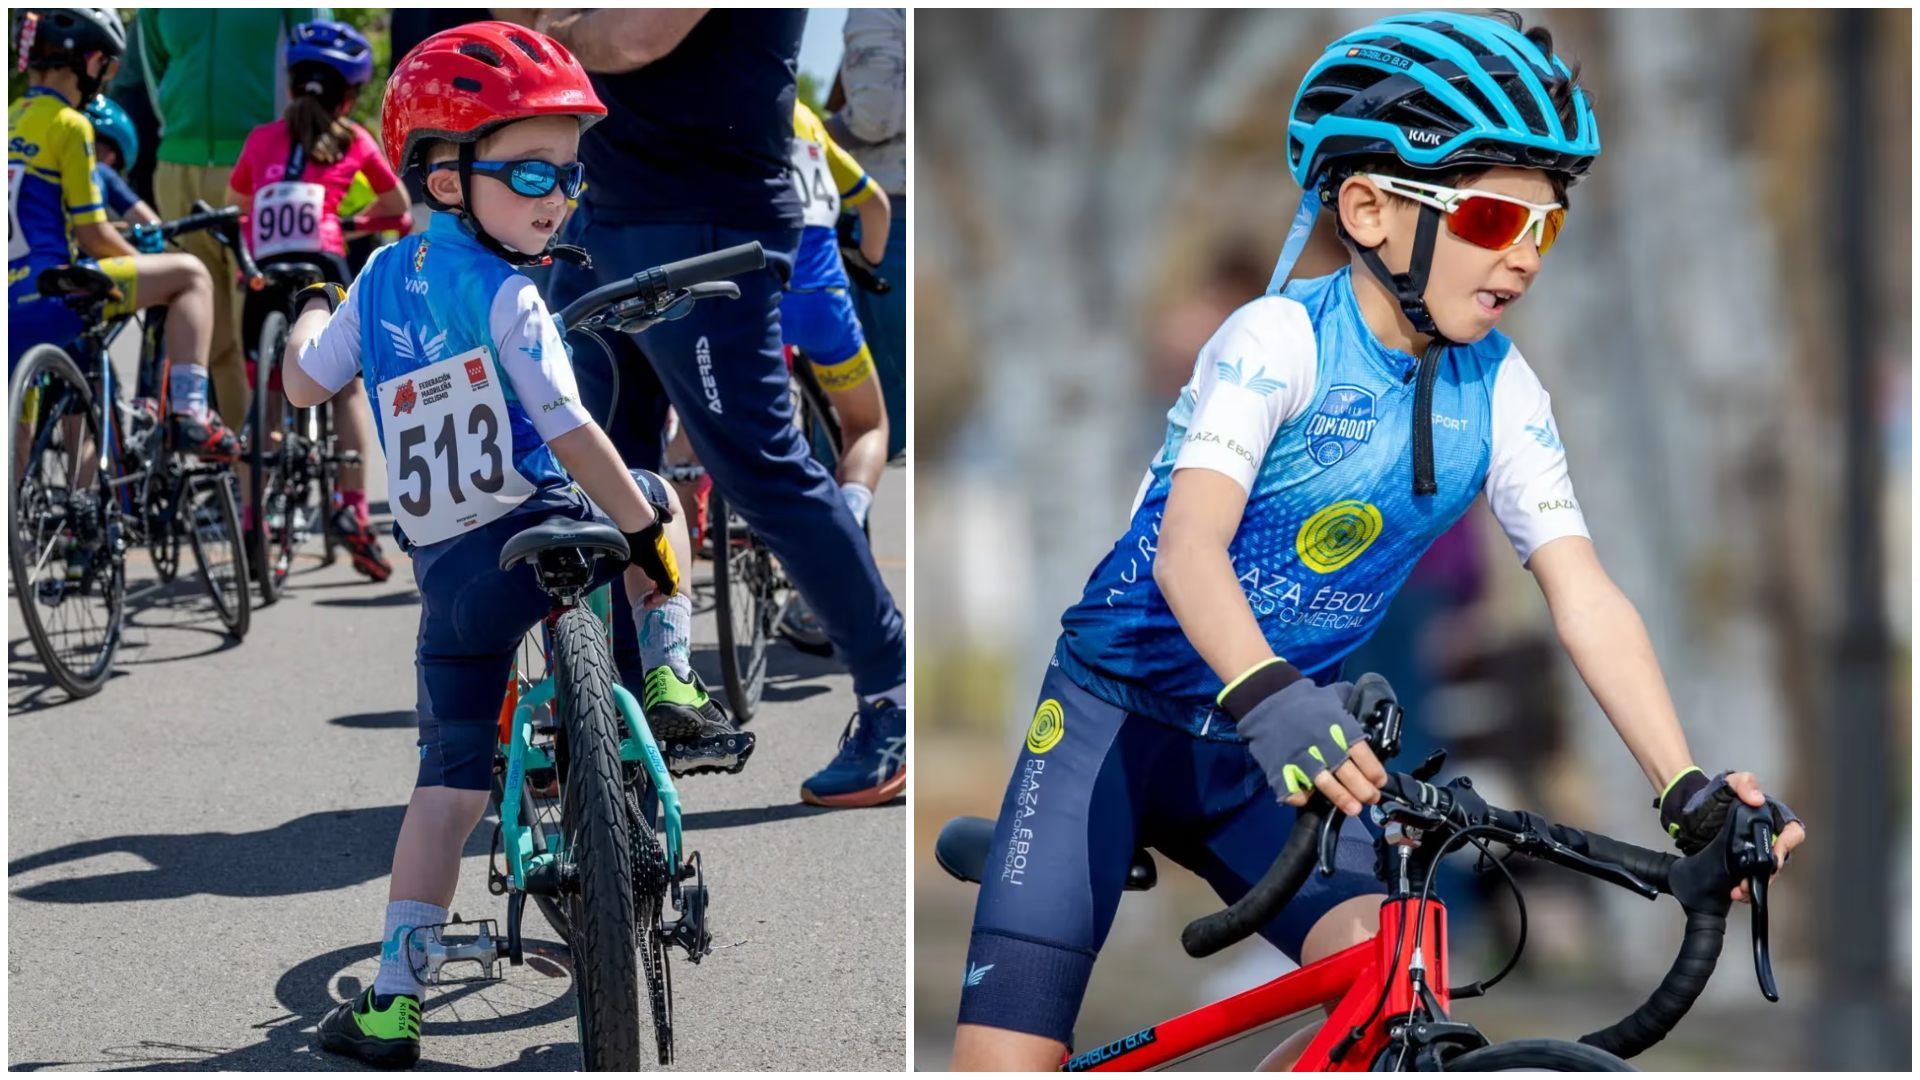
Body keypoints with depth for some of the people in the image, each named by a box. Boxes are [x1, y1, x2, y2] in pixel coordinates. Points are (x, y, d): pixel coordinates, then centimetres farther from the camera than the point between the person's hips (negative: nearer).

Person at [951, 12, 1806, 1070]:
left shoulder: (1501, 391, -3)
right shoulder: (1282, 338, -18)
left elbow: (1585, 598, -9)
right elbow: (1189, 544, -31)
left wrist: (1692, 794, -22)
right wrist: (1265, 696, -51)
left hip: (1264, 750, 4)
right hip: (1116, 712, -4)